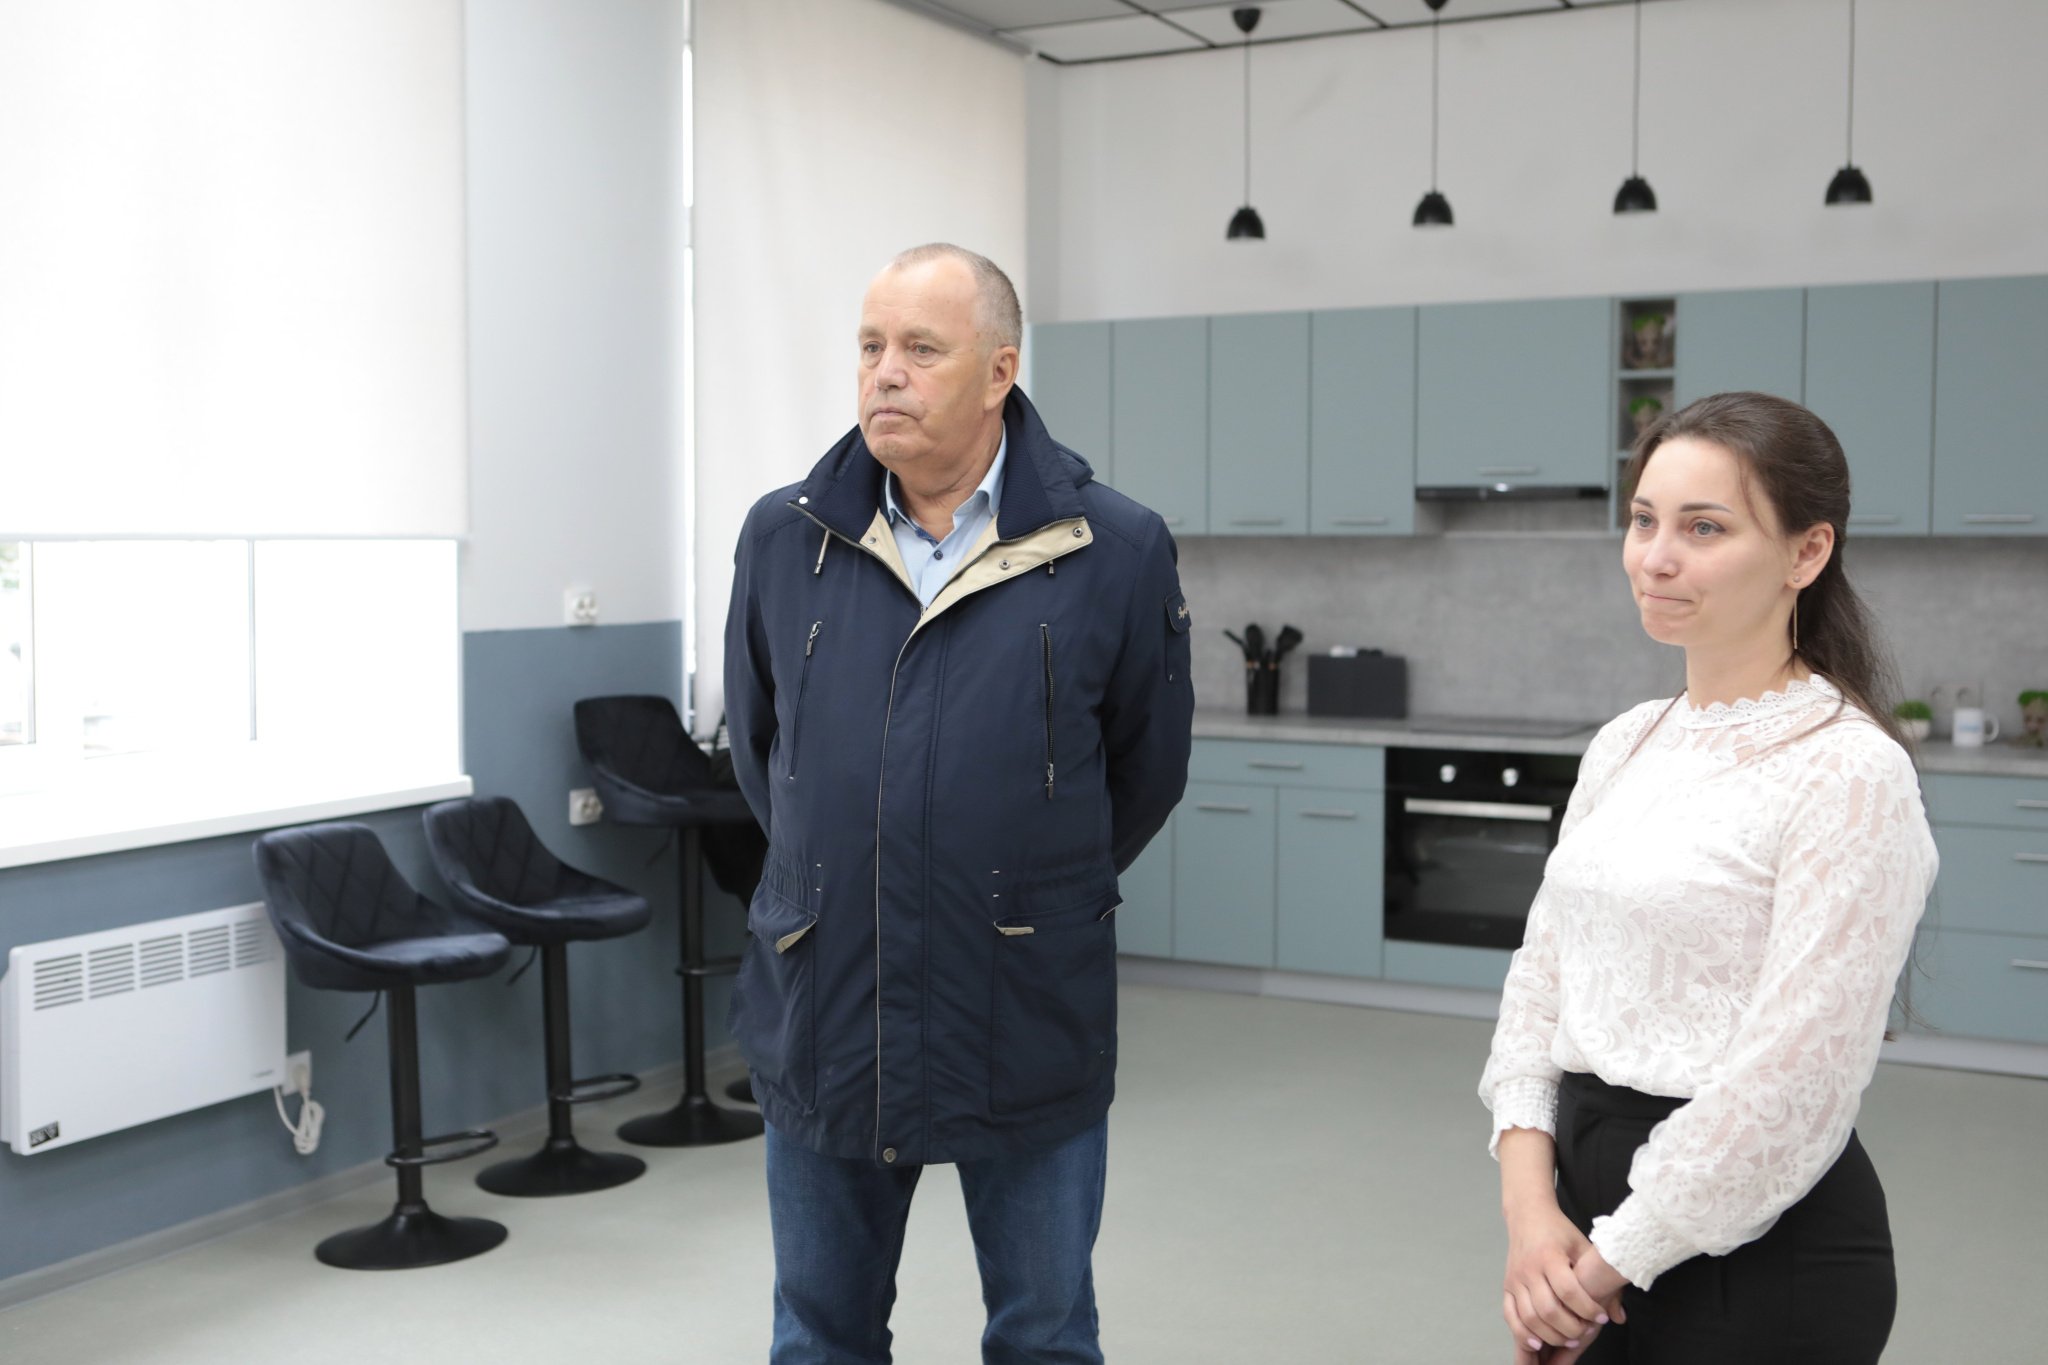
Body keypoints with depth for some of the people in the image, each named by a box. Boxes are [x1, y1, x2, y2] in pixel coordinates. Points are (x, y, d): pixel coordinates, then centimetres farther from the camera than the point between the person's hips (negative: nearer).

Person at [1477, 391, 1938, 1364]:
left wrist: (1611, 1265, -12)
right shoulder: (1626, 744, 6)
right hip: (1594, 1202, 7)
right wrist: (1530, 1201, -6)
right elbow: (1541, 975, 7)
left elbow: (1793, 1077, -19)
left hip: (1757, 1255, -6)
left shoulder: (1848, 770, -16)